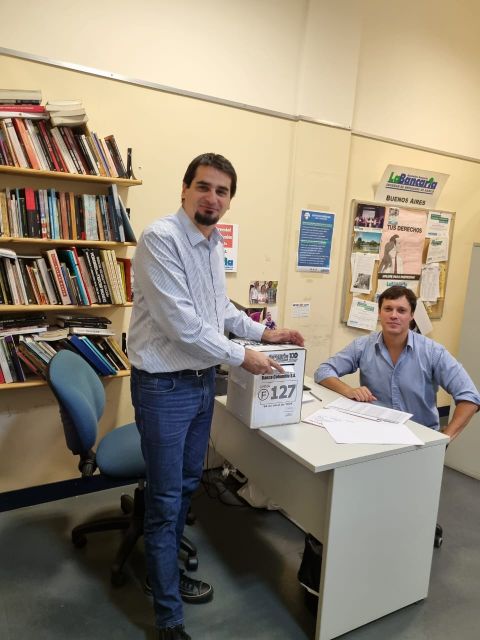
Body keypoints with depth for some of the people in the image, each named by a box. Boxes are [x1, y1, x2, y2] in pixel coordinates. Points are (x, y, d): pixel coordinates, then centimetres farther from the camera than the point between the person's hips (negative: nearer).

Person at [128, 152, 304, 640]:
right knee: (165, 499, 5)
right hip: (164, 387, -8)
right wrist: (242, 357, -14)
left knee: (186, 486, 21)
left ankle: (167, 572, 44)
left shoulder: (214, 244, 8)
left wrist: (264, 332, 13)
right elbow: (182, 323, -24)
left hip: (203, 381, 8)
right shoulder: (161, 238, -18)